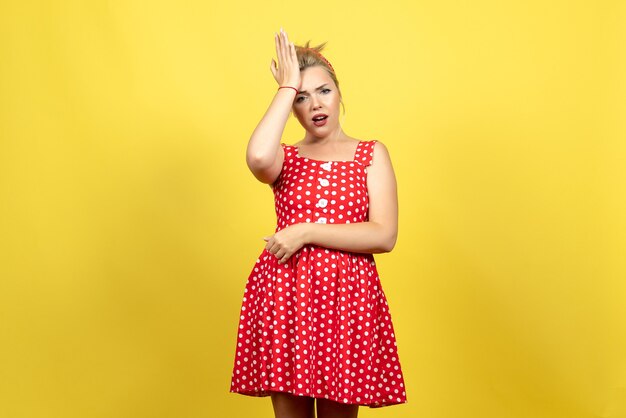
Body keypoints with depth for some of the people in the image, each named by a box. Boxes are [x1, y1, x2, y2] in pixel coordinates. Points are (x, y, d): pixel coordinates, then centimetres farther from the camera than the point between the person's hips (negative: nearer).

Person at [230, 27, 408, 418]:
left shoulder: (372, 154, 8)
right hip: (283, 293, 1)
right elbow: (258, 158, -18)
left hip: (346, 296, -1)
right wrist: (288, 87, -7)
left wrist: (307, 231, -13)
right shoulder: (284, 158, 10)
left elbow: (384, 236, -5)